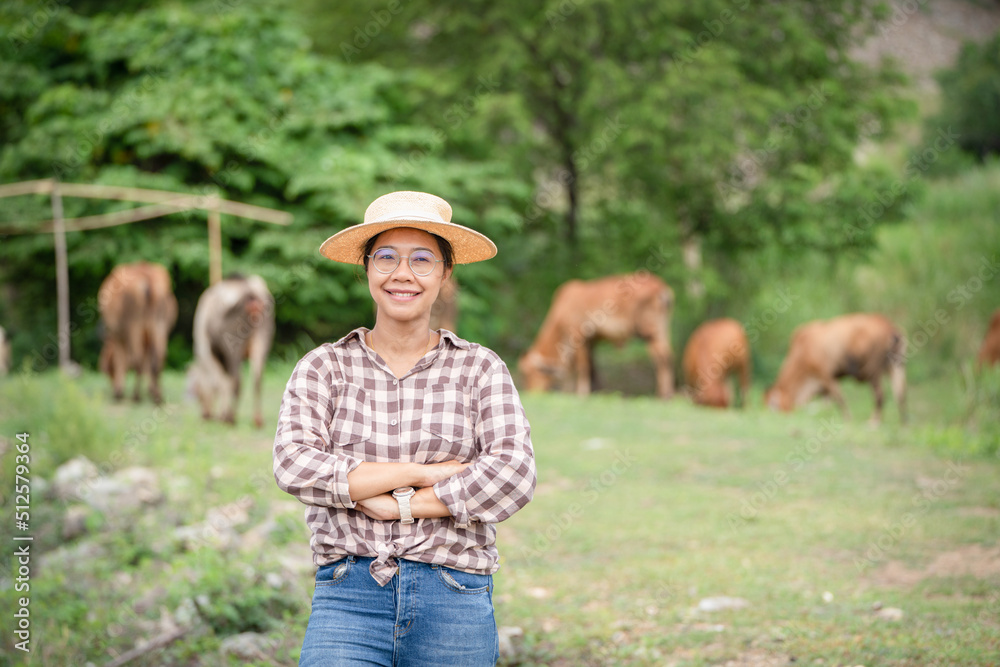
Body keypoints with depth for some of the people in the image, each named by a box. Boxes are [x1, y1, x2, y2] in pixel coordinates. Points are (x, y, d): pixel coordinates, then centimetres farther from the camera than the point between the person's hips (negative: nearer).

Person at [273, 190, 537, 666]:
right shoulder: (323, 368, 8)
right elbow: (294, 466, -9)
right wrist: (422, 472, -11)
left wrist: (397, 505, -11)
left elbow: (514, 475, -8)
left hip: (455, 608, 1)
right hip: (348, 602, 0)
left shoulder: (481, 369, 6)